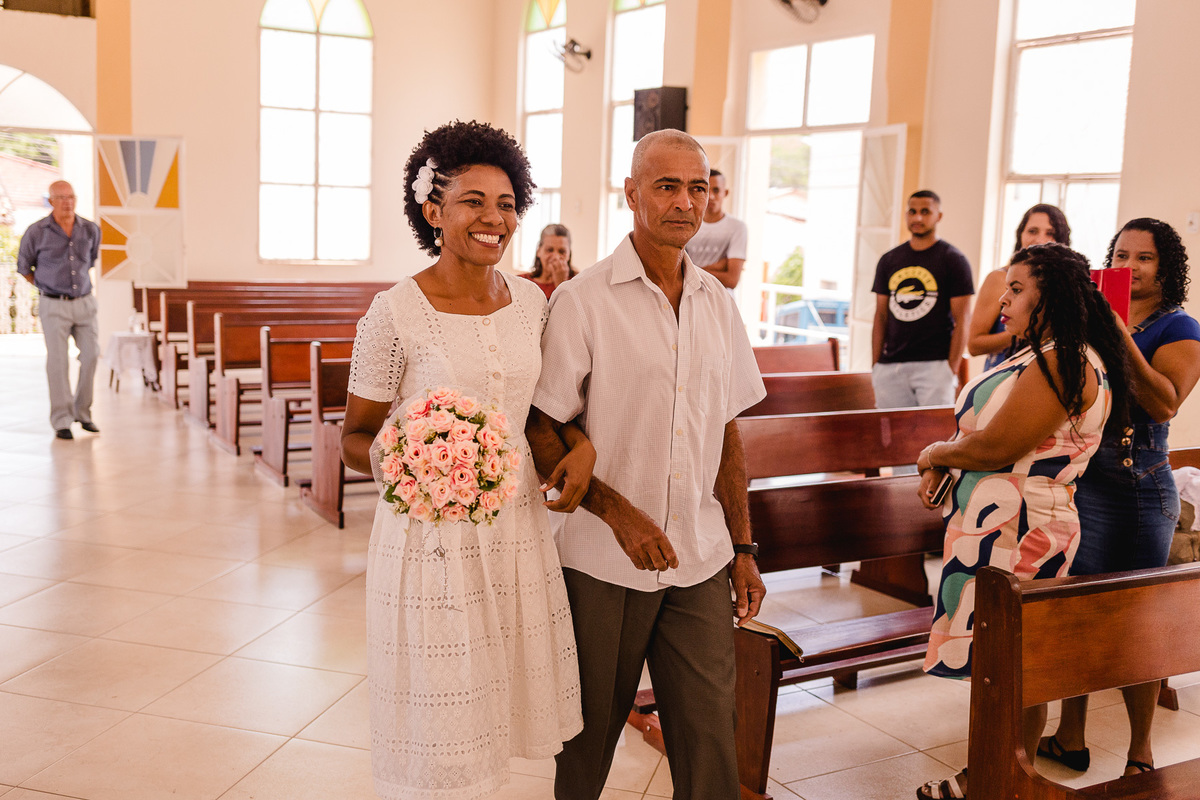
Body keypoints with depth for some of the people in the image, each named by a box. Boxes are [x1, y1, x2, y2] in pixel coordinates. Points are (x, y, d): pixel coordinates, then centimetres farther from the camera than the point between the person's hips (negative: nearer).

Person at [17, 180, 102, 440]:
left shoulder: (90, 230, 1)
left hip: (85, 303, 3)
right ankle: (61, 421, 0)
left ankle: (82, 412, 13)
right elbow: (24, 266, 9)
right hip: (54, 306, -3)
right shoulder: (37, 231, -8)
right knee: (58, 360, -7)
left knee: (91, 355, -4)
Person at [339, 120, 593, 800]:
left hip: (518, 524, 5)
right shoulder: (395, 314, -12)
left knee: (496, 703, 16)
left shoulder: (529, 299, 3)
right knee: (439, 725, 7)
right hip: (433, 534, -5)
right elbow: (355, 438, -4)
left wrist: (584, 444, -1)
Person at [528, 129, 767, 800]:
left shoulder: (717, 303, 8)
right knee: (591, 734, 12)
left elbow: (728, 434, 12)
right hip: (604, 564, -3)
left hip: (702, 563, 4)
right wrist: (619, 513, -17)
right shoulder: (582, 302, -8)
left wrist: (744, 548, 11)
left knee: (710, 736, 6)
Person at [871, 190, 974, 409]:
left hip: (934, 364, -4)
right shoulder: (889, 260, 14)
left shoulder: (953, 260, 2)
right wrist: (875, 366, 8)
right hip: (890, 366, 4)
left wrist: (952, 369, -10)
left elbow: (962, 321, -2)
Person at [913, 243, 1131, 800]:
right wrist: (943, 464, 3)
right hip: (994, 526, 10)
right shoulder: (1043, 357, 16)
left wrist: (935, 453, -5)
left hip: (1017, 535, -10)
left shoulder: (1065, 364, -18)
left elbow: (997, 446, -22)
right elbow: (984, 427, 20)